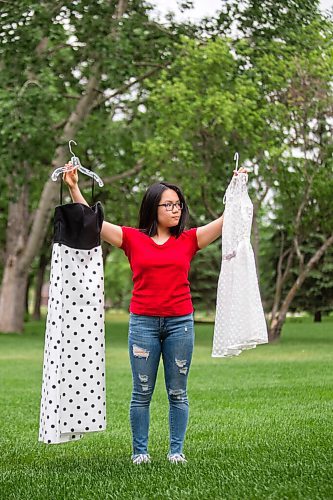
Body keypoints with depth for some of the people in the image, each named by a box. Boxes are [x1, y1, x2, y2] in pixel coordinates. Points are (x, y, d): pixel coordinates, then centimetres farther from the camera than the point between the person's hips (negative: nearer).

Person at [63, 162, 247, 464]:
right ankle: (140, 451, 14)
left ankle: (177, 450, 16)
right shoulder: (133, 239, 3)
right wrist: (74, 188, -6)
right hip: (143, 323, -1)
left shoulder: (188, 240, 6)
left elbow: (226, 221, 2)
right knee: (142, 392, 4)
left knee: (178, 393, 6)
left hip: (180, 323, 1)